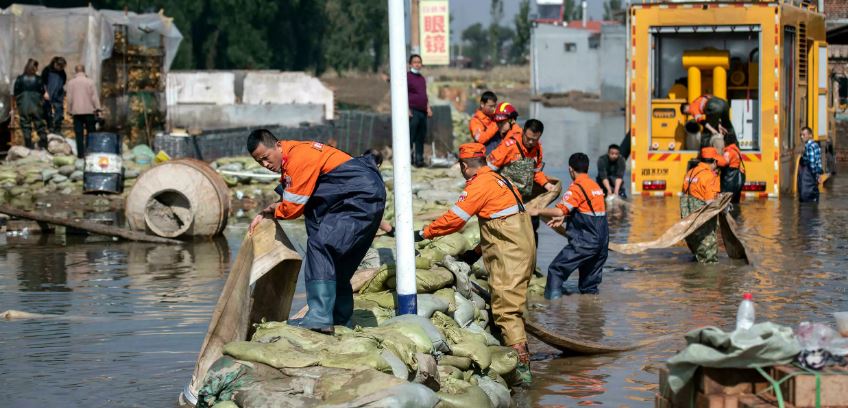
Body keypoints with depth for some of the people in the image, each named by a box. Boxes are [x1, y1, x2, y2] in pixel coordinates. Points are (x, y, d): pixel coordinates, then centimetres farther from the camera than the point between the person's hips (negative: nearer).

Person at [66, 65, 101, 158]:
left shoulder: (71, 82, 1)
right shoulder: (90, 81, -2)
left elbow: (69, 98, 1)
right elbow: (94, 96, -4)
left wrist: (70, 110, 9)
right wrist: (97, 108, 1)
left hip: (76, 112, 1)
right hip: (89, 111, -1)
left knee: (79, 134, 2)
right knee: (91, 133, 6)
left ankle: (81, 153, -2)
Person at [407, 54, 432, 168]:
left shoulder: (422, 78, 20)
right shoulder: (407, 76, -3)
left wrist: (428, 108, 17)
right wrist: (407, 110, -16)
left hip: (423, 111, 7)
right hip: (413, 111, -7)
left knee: (421, 138, 9)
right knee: (410, 137, -8)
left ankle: (419, 159, 13)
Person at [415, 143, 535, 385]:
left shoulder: (480, 185, -11)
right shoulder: (499, 180, 18)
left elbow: (455, 218, -11)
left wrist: (424, 233, -1)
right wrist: (479, 249, 28)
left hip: (509, 256, -10)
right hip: (522, 252, 10)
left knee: (506, 310, -12)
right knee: (512, 307, 17)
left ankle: (522, 367, -19)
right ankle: (520, 354, 22)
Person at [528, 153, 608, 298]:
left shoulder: (577, 188, -11)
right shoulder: (596, 186, 16)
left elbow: (560, 210, -19)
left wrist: (538, 211, -7)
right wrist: (563, 218, 16)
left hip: (584, 242, -8)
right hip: (602, 241, 8)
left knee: (556, 269, -6)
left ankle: (552, 301, -14)